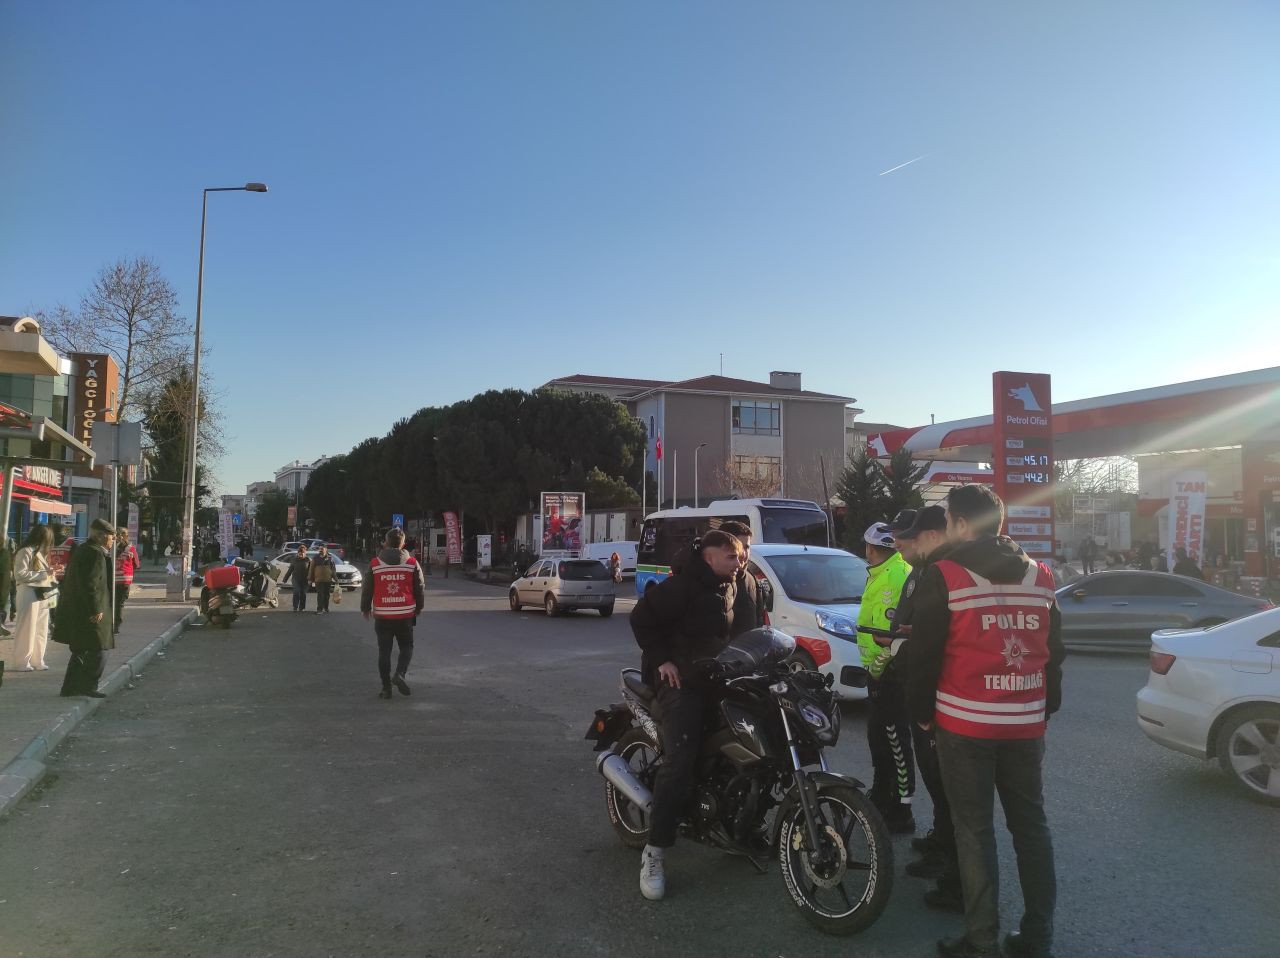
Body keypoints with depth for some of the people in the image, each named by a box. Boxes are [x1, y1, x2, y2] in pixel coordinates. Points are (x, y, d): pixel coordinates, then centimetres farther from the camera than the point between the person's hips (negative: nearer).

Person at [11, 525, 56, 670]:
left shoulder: (41, 553, 17)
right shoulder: (25, 552, -11)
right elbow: (20, 574, -19)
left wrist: (51, 572, 8)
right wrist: (43, 574, -18)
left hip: (43, 594, 9)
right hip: (29, 594, -9)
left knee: (41, 629, 12)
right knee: (26, 629, -2)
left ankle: (37, 660, 20)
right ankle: (21, 662, 5)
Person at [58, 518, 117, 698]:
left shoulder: (82, 550, 17)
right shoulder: (95, 554, -16)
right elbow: (91, 584, -23)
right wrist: (96, 610, -21)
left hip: (74, 612, 11)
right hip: (89, 614, -11)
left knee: (80, 650, 18)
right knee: (98, 650, -4)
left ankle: (70, 687, 24)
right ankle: (88, 686, -2)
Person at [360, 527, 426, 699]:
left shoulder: (374, 563, -1)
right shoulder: (412, 563, -2)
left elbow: (367, 588, 6)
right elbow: (420, 588, 4)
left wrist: (365, 607, 22)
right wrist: (418, 607, 21)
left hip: (382, 616, 1)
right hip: (405, 615, -1)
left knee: (384, 651, 8)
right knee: (406, 646, 14)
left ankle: (386, 688, 7)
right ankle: (400, 673, -10)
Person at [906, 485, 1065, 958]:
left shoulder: (944, 576, -9)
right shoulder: (1040, 576, 8)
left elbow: (924, 653, -7)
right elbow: (1054, 651, 13)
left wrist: (921, 712, 5)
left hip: (965, 723, -5)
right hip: (1026, 723, 5)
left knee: (974, 831, 3)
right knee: (1031, 826, 14)